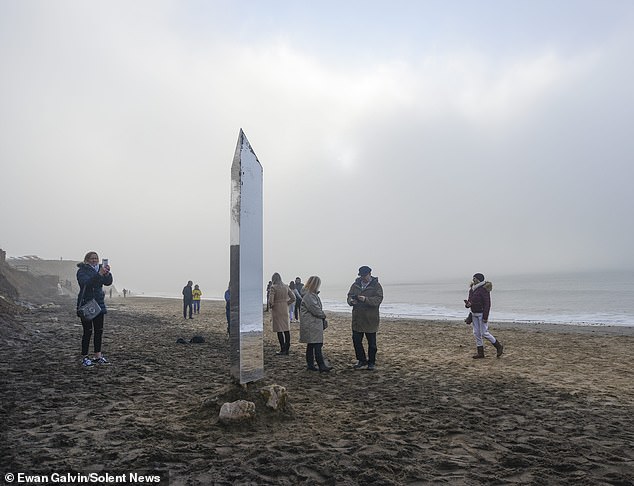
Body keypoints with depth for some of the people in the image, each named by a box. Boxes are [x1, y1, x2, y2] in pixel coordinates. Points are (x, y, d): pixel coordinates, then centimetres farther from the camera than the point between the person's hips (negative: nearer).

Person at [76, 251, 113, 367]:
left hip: (99, 304, 6)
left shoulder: (100, 269, 10)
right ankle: (85, 357, 5)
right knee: (88, 331, -4)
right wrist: (99, 274, -36)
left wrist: (107, 273, -23)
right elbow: (86, 282, -25)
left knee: (99, 331, 8)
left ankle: (98, 356, 17)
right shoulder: (82, 271, -6)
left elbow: (108, 282, -4)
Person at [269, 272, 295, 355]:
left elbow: (271, 301, -19)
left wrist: (271, 305, 1)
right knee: (286, 329, 9)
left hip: (277, 310, -6)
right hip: (285, 309, 6)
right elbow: (293, 298, 6)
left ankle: (283, 350, 2)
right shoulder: (286, 286, 5)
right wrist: (286, 303, 13)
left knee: (279, 330, 0)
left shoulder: (273, 287, -12)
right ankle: (287, 349, 15)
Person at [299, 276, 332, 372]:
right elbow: (315, 309, -19)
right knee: (317, 345, -9)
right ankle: (321, 365, -8)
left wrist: (322, 315, 8)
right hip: (311, 325, -10)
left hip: (316, 323, 10)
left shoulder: (313, 294, 17)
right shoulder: (308, 296, -16)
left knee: (311, 345, 13)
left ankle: (310, 364, 18)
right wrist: (323, 315, -3)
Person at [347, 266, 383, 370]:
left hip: (370, 320, -4)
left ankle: (371, 362, 21)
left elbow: (378, 300, -15)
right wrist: (351, 301, -12)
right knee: (356, 340, 7)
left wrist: (366, 299, -30)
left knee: (371, 343, 6)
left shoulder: (376, 286, -5)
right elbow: (349, 296, 12)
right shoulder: (355, 285, 9)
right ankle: (362, 361, 23)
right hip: (357, 319, 4)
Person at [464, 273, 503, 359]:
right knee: (476, 333, 8)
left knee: (484, 333, -6)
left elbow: (487, 304, -18)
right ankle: (480, 353, 15)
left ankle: (499, 346, 13)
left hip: (482, 314, -8)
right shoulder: (472, 289, 9)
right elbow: (470, 300, 19)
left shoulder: (483, 290, -16)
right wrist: (467, 304, -7)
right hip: (474, 314, 8)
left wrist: (485, 317, -22)